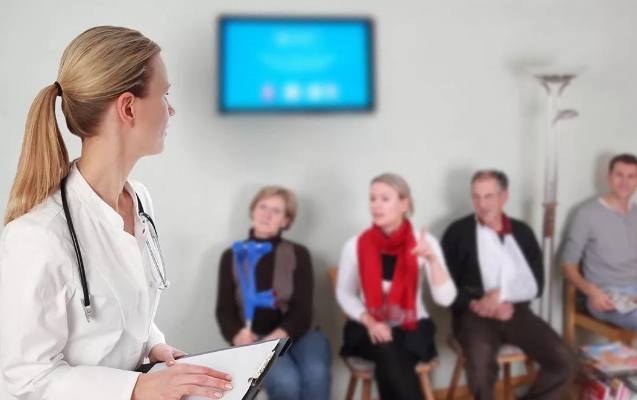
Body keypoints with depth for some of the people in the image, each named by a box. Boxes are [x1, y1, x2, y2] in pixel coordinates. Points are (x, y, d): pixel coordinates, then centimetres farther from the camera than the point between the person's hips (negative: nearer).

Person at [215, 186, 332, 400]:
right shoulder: (232, 256, 7)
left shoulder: (298, 254, 6)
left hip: (299, 332, 1)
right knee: (285, 381, -33)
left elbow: (303, 308, -2)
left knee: (316, 376, -33)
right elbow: (224, 310, 4)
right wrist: (238, 336, -19)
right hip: (256, 338, -1)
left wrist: (278, 336, -22)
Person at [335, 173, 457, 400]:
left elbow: (445, 299, -14)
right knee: (388, 352, -33)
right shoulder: (355, 245, -6)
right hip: (369, 328, 0)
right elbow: (344, 294, 4)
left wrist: (432, 259, -30)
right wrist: (370, 322, -13)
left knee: (390, 361, -32)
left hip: (412, 327, 0)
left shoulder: (424, 241, -8)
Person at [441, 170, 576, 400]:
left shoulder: (522, 232, 13)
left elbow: (536, 284, 4)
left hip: (517, 313, 4)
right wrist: (477, 305, -16)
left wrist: (502, 293, -14)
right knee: (481, 365, -34)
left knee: (564, 362, -16)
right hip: (475, 314, -4)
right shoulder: (458, 232, 3)